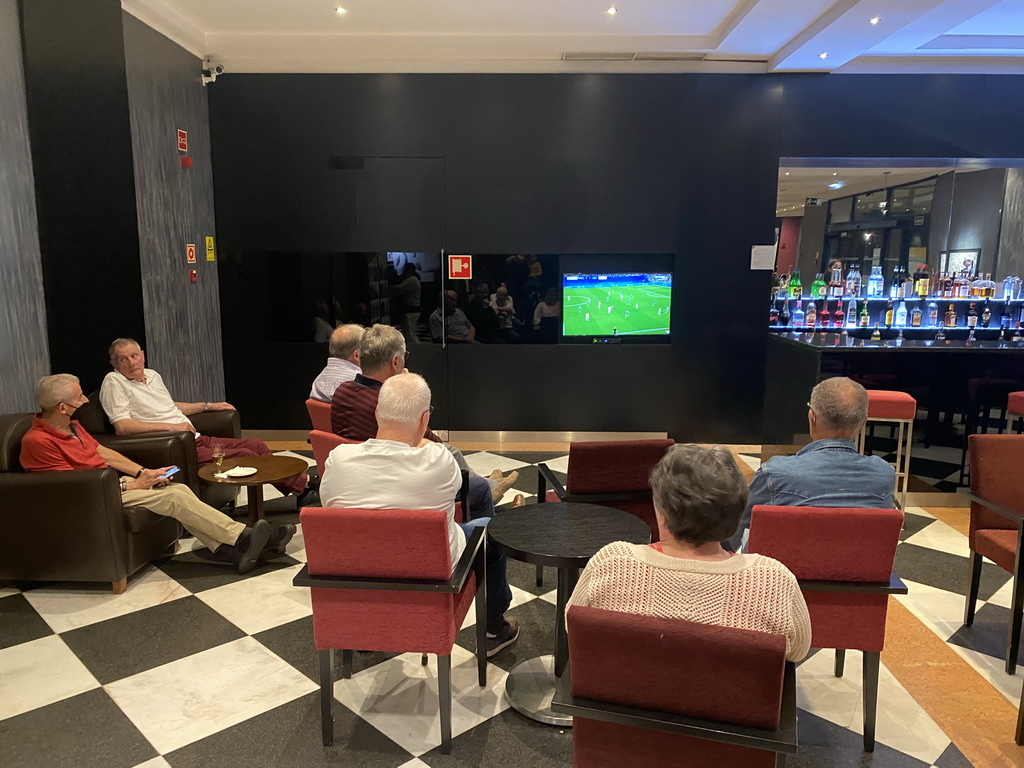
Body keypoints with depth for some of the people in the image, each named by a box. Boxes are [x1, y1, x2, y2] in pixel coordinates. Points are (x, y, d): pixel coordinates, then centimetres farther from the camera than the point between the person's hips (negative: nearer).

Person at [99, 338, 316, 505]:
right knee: (246, 455, -18)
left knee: (256, 445, -1)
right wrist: (172, 426, -21)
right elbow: (122, 425, -20)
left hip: (196, 439, 8)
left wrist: (208, 405, 31)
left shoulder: (152, 375, 16)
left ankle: (300, 486, 6)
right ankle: (302, 486, -6)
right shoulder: (113, 382, -8)